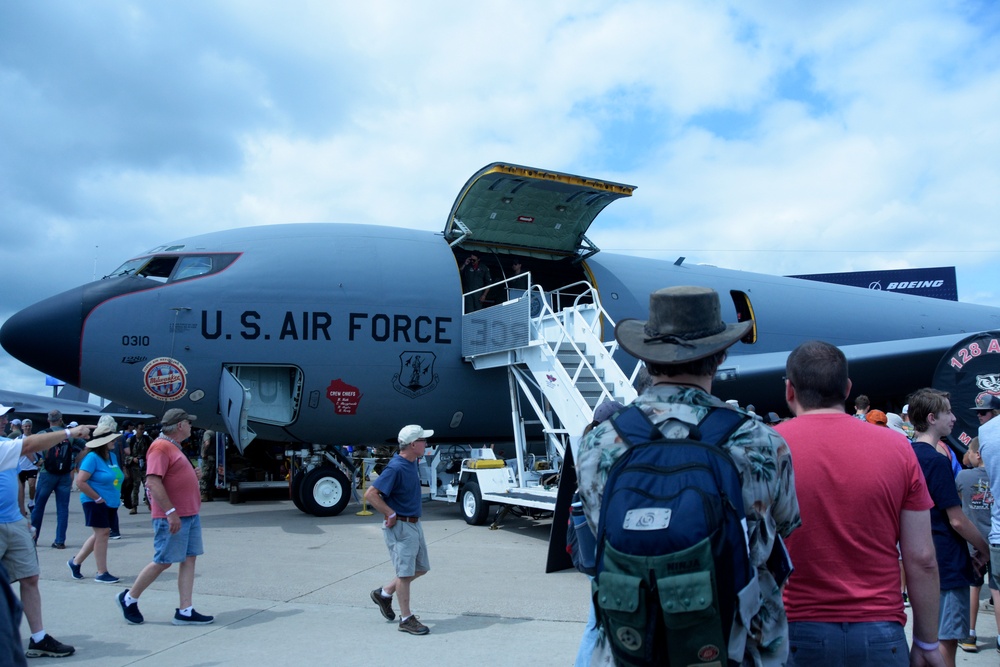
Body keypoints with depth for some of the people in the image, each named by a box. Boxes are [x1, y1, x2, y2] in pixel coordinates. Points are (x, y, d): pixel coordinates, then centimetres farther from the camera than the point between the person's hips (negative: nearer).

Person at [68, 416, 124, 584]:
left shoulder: (112, 456, 10)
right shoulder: (92, 458, -14)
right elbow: (80, 482, -20)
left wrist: (117, 498, 12)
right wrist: (98, 498, -16)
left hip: (111, 504, 8)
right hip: (96, 503, -8)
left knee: (100, 535, 14)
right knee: (102, 533, -5)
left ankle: (75, 562, 30)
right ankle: (102, 573, 3)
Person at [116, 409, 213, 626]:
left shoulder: (174, 447, 17)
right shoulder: (161, 447, -14)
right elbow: (153, 481, -22)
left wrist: (193, 474, 9)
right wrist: (170, 512, -25)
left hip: (189, 514, 10)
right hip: (172, 517, -10)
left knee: (189, 560, 6)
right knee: (163, 562, 0)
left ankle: (185, 611, 7)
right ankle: (129, 598, 19)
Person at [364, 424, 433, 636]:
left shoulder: (411, 464, 6)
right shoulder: (396, 468, -22)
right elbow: (370, 494, -25)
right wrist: (391, 514, -19)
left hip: (414, 524, 9)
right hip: (400, 526, -9)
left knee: (421, 567, 17)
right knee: (405, 572, -1)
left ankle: (385, 593, 30)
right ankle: (406, 619, 11)